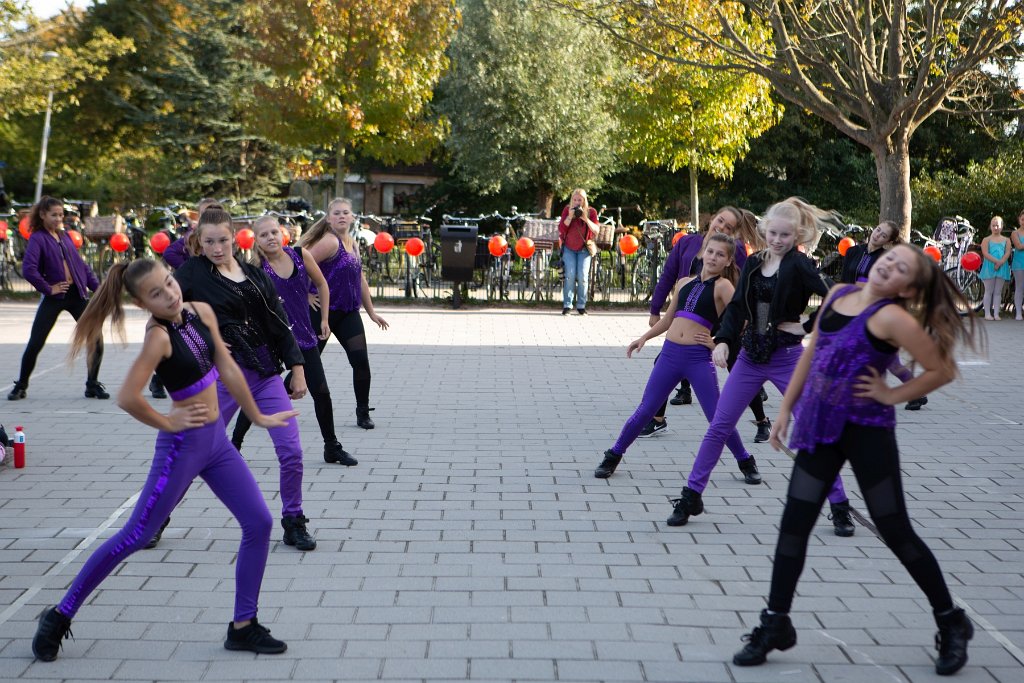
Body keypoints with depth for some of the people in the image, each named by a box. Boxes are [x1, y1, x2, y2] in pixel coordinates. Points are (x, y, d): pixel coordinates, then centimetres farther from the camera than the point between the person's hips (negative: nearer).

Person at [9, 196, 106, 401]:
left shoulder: (65, 236, 14)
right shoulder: (37, 238, -5)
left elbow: (81, 264, 17)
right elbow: (28, 269, -18)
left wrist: (96, 286, 9)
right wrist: (48, 288, -14)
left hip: (77, 294, 5)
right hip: (54, 298, -5)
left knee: (97, 339, -3)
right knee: (35, 343, -4)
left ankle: (93, 385, 10)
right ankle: (21, 386, 14)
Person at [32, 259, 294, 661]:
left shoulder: (201, 312, 0)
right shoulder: (158, 336, -20)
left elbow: (228, 370, 9)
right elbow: (127, 398, -30)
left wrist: (257, 417, 15)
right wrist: (167, 424, -14)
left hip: (217, 439, 7)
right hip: (182, 446, -7)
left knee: (259, 522, 3)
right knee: (136, 536, 1)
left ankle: (243, 627, 14)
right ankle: (60, 616, 16)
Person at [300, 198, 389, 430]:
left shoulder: (352, 243, 11)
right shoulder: (330, 242, -15)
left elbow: (360, 277, 20)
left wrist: (371, 312, 22)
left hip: (348, 313, 7)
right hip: (322, 311, -7)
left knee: (361, 361, -3)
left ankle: (363, 413, 10)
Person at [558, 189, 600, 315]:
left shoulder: (591, 211, -5)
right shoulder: (567, 210, -4)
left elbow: (596, 230, -14)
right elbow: (561, 229, -11)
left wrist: (586, 219, -27)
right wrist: (569, 217, -24)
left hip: (584, 249, 0)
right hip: (569, 248, 0)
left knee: (583, 276, -9)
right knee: (570, 275, -12)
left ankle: (581, 305, 1)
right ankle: (567, 305, -9)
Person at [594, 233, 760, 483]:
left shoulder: (722, 286, -1)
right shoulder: (685, 282, 16)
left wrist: (718, 341, -7)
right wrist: (644, 337, 15)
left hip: (699, 359, -4)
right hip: (670, 354, 4)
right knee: (645, 410, 7)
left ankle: (746, 462, 20)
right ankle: (613, 456, 19)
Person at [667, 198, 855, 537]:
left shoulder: (799, 265, -9)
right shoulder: (753, 263, 7)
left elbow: (831, 295, -24)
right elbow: (737, 306, 7)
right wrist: (723, 341, -8)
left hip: (787, 356, -5)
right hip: (750, 355, 5)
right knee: (719, 427, 4)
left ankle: (839, 507, 11)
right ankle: (690, 497, 14)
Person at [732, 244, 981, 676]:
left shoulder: (892, 317, -15)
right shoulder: (838, 295, 6)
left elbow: (943, 370, -17)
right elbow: (811, 354, 15)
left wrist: (893, 395, -11)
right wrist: (787, 407, 14)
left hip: (867, 430, -6)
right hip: (820, 427, 7)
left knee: (895, 531, 2)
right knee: (793, 524, 6)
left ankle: (951, 623, 21)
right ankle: (775, 625, 18)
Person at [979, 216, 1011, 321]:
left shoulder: (1006, 240, 12)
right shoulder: (986, 240, 6)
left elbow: (1007, 253, -1)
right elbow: (985, 253, -8)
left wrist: (1000, 263, -18)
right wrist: (996, 261, -19)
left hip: (1002, 268, 2)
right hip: (989, 267, -2)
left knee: (998, 292, 3)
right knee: (989, 291, 0)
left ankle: (996, 314, 4)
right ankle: (987, 314, 2)